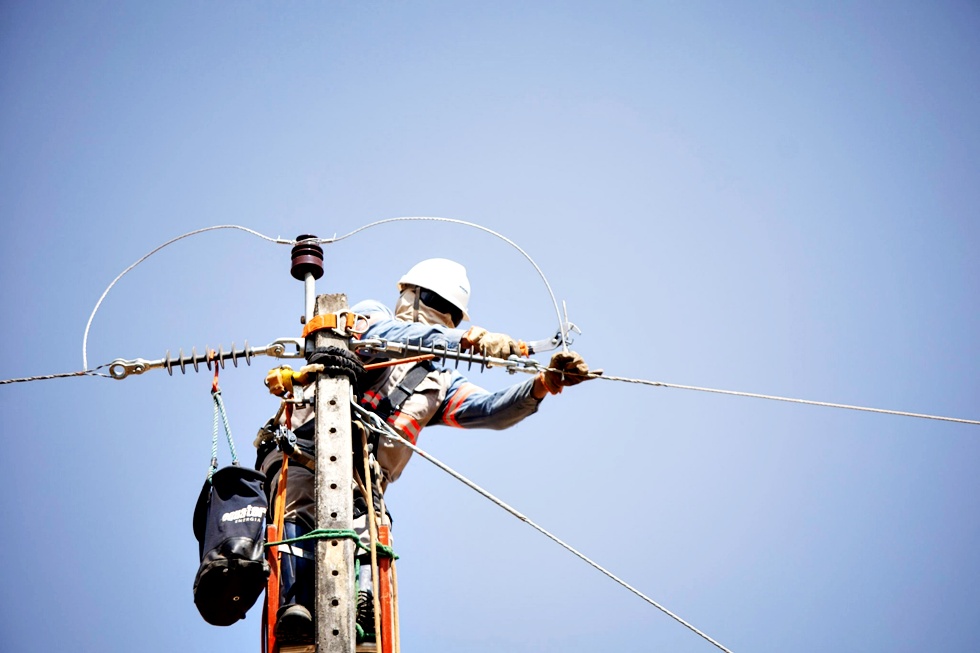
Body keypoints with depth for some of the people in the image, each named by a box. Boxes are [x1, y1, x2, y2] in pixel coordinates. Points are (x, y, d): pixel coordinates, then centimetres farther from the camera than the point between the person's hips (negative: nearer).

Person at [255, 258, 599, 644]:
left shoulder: (439, 384, 25)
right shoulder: (371, 314, 15)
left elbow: (491, 410, 6)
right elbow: (384, 337, -12)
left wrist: (542, 384, -16)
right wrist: (466, 339, -26)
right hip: (300, 453, -3)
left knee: (366, 523, -30)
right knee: (302, 510, -34)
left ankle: (361, 604, -49)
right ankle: (294, 608, -47)